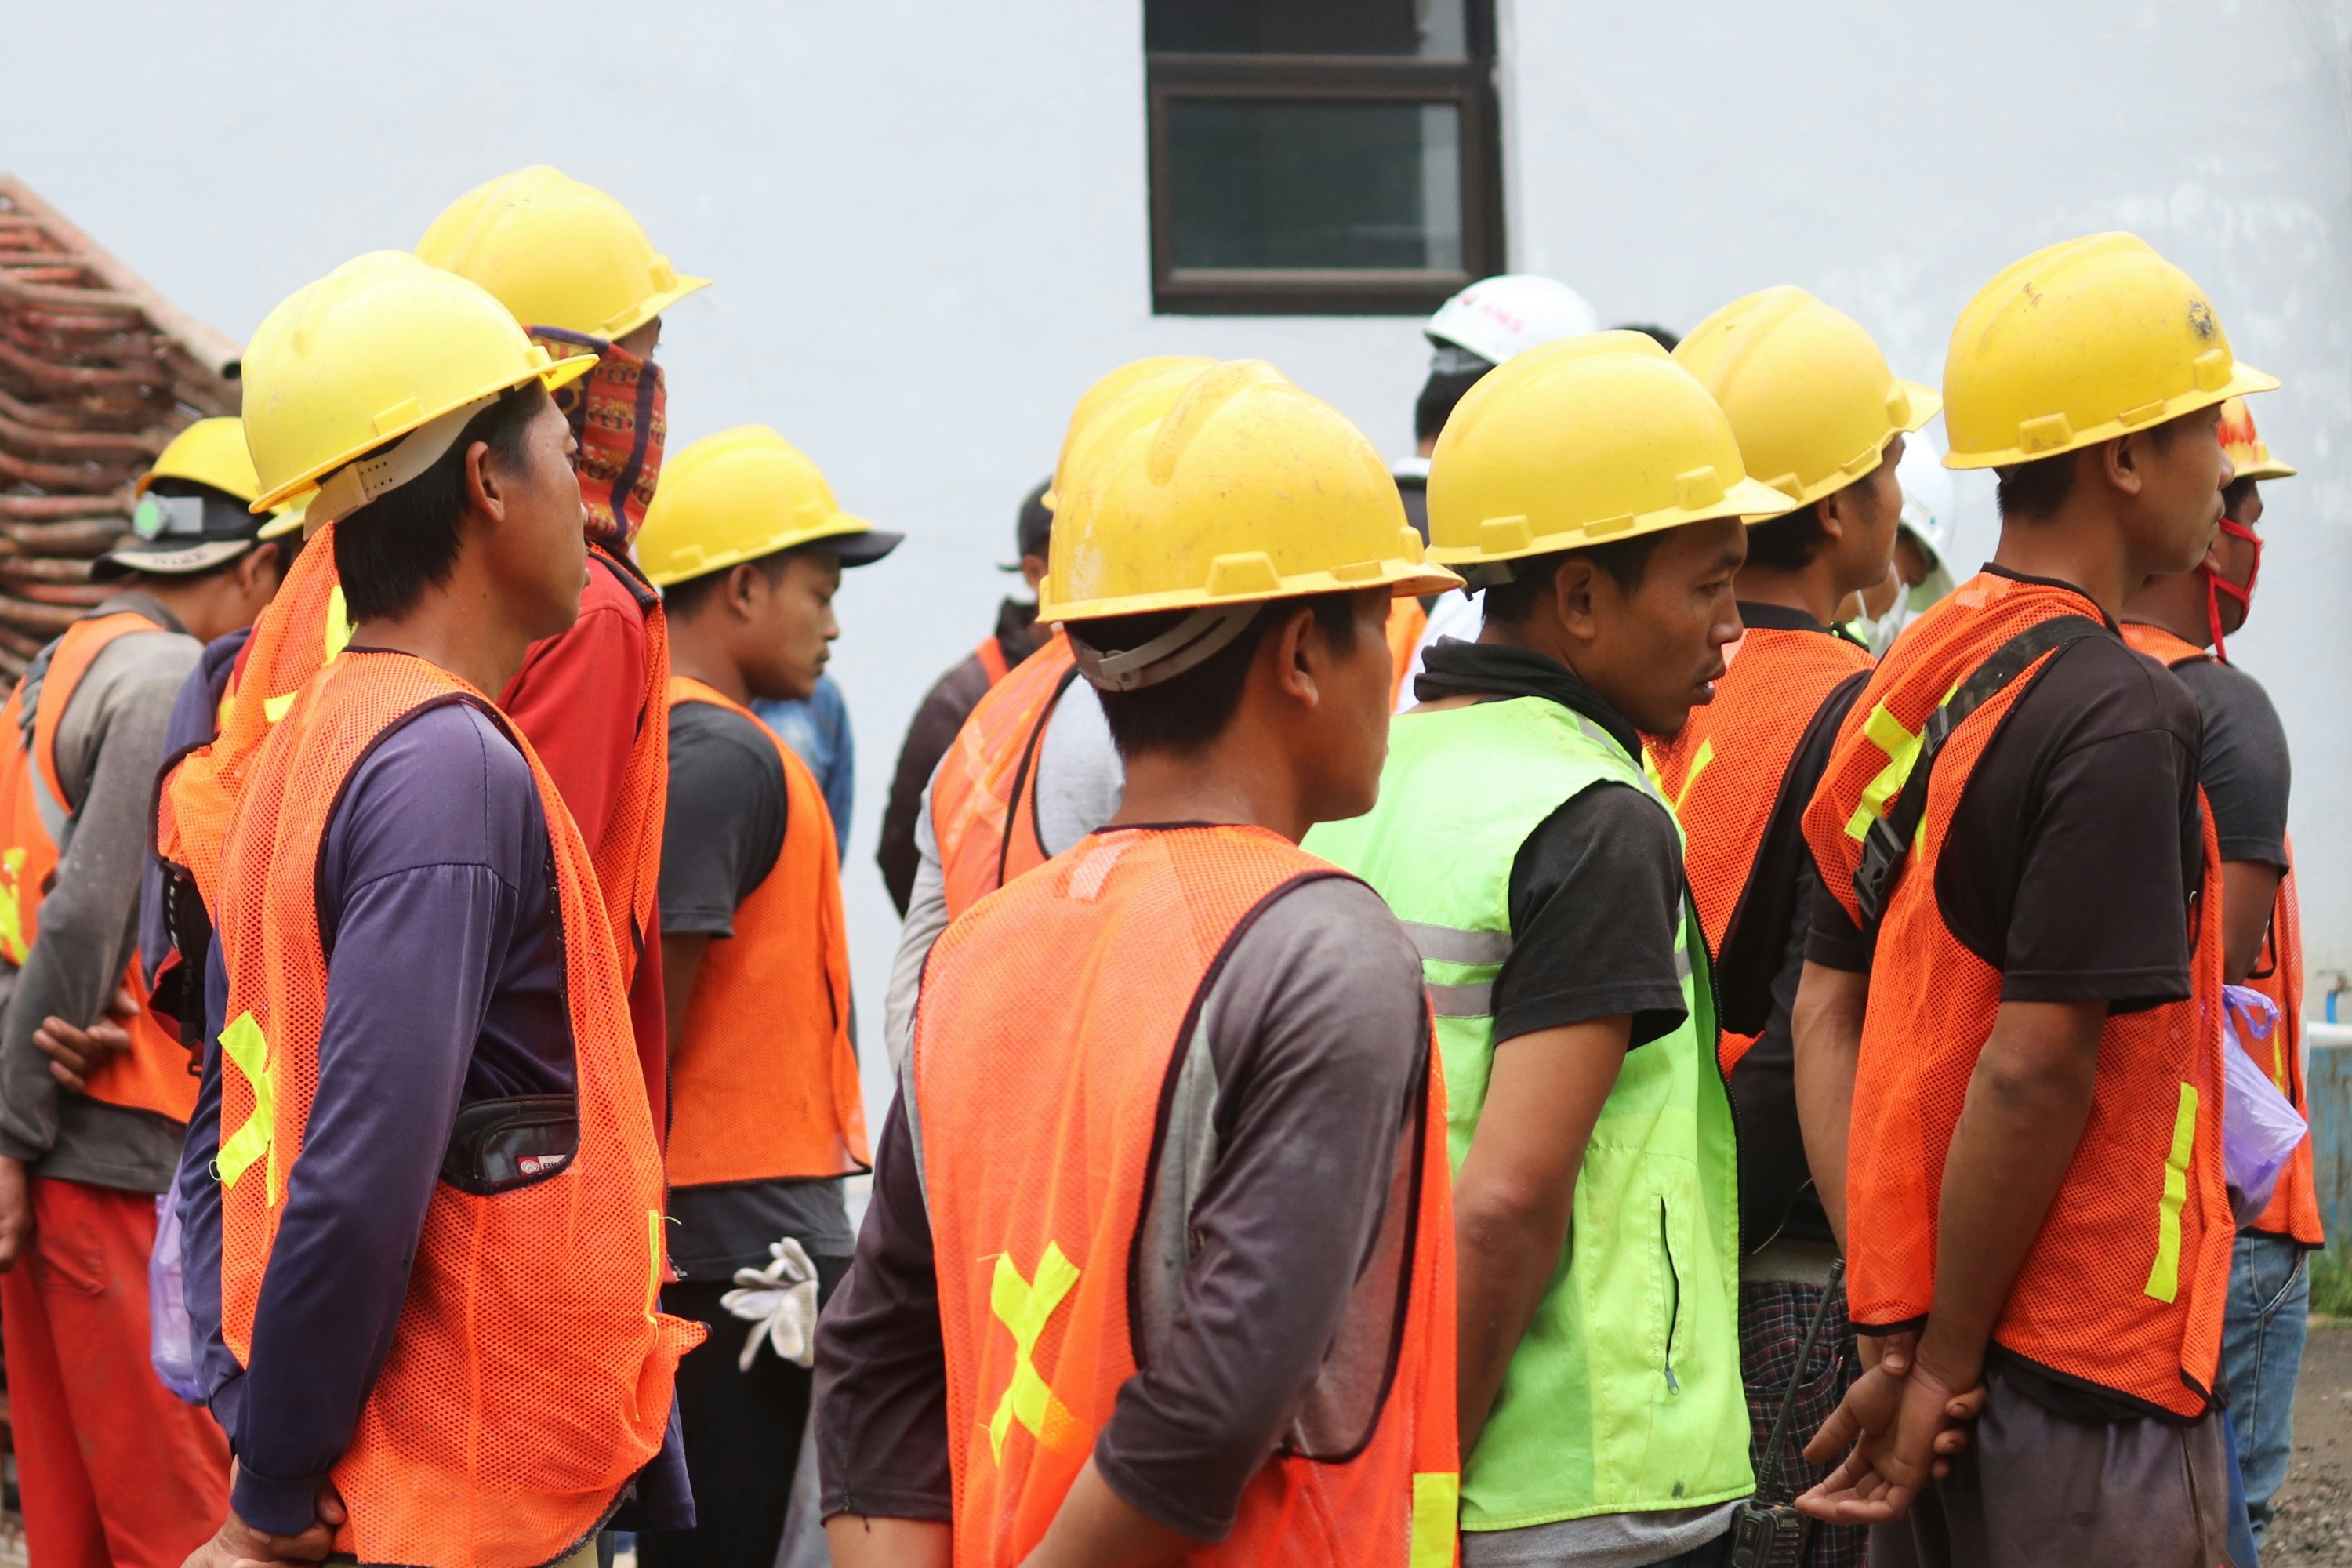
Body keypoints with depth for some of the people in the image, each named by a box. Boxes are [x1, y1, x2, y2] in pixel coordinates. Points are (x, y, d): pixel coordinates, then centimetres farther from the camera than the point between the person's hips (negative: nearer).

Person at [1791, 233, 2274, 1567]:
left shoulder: (1908, 686, 8)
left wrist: (1898, 1330, 2)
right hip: (2090, 1381, -8)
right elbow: (2034, 1071, -21)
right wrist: (1948, 1362, -12)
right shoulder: (2117, 717, -16)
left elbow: (1827, 1017, 6)